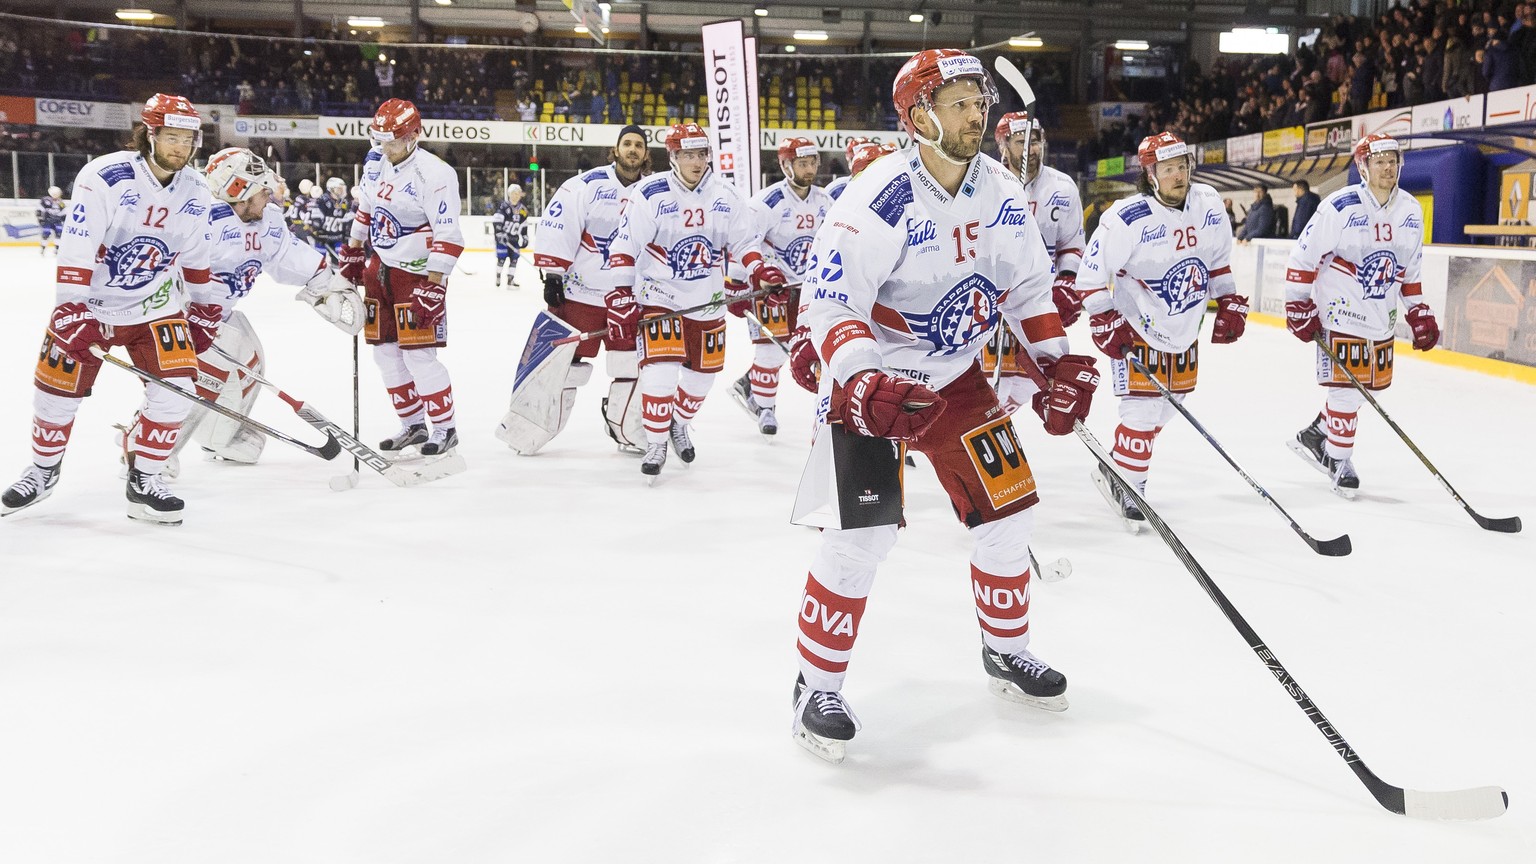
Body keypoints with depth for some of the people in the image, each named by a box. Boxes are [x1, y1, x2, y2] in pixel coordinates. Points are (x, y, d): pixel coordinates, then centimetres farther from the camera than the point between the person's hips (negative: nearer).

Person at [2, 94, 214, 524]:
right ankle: (43, 471, 31)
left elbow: (196, 255, 11)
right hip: (89, 303, -3)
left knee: (176, 384, -14)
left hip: (154, 305, 3)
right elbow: (75, 250, -23)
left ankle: (143, 480, 1)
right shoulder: (104, 177, -20)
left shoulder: (196, 192, -3)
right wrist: (70, 310, -29)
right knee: (58, 390, 4)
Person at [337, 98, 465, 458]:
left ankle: (445, 428, 6)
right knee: (385, 351, 10)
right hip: (380, 266, 8)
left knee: (418, 354, -9)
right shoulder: (376, 163, 5)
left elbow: (448, 235, -24)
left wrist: (433, 285, -27)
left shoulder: (434, 174, -20)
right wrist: (352, 254, 21)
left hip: (418, 272, -8)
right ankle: (412, 425, 23)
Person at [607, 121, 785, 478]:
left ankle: (679, 424, 40)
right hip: (659, 296, -4)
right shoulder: (651, 195, -11)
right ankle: (655, 443, 0)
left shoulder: (725, 195, 0)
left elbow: (744, 242, 8)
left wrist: (763, 275, -7)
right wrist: (621, 298, -15)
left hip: (708, 302, 4)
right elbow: (624, 248, -9)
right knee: (660, 369, -17)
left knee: (703, 374, 12)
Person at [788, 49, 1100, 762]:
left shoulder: (999, 193, -1)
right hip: (872, 380, -7)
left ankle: (1006, 653, 31)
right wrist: (861, 381, -39)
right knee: (865, 529, -15)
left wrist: (1059, 362, 1)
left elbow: (1028, 284, 10)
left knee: (1008, 510, 8)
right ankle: (817, 687, 3)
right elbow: (828, 303, -25)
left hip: (956, 376, 7)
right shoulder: (880, 198, -23)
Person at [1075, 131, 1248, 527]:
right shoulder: (1127, 218, -22)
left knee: (1165, 408, 13)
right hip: (1136, 327, -6)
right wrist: (1105, 323, -19)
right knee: (1143, 409, -9)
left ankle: (1116, 473, 31)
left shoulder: (1208, 204, -4)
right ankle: (1128, 488, 9)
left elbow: (1218, 257, 11)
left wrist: (1229, 302, 9)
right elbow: (1091, 273, -17)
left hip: (1184, 329, 7)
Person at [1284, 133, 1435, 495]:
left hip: (1381, 318, 7)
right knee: (1347, 388, -6)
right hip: (1341, 312, -7)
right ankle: (1338, 459, 11)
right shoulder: (1340, 206, -15)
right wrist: (1298, 306, -12)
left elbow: (1410, 269, 16)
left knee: (1368, 386, 11)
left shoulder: (1411, 211, 5)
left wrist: (1419, 313, 13)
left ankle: (1316, 435, 30)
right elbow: (1303, 256, -11)